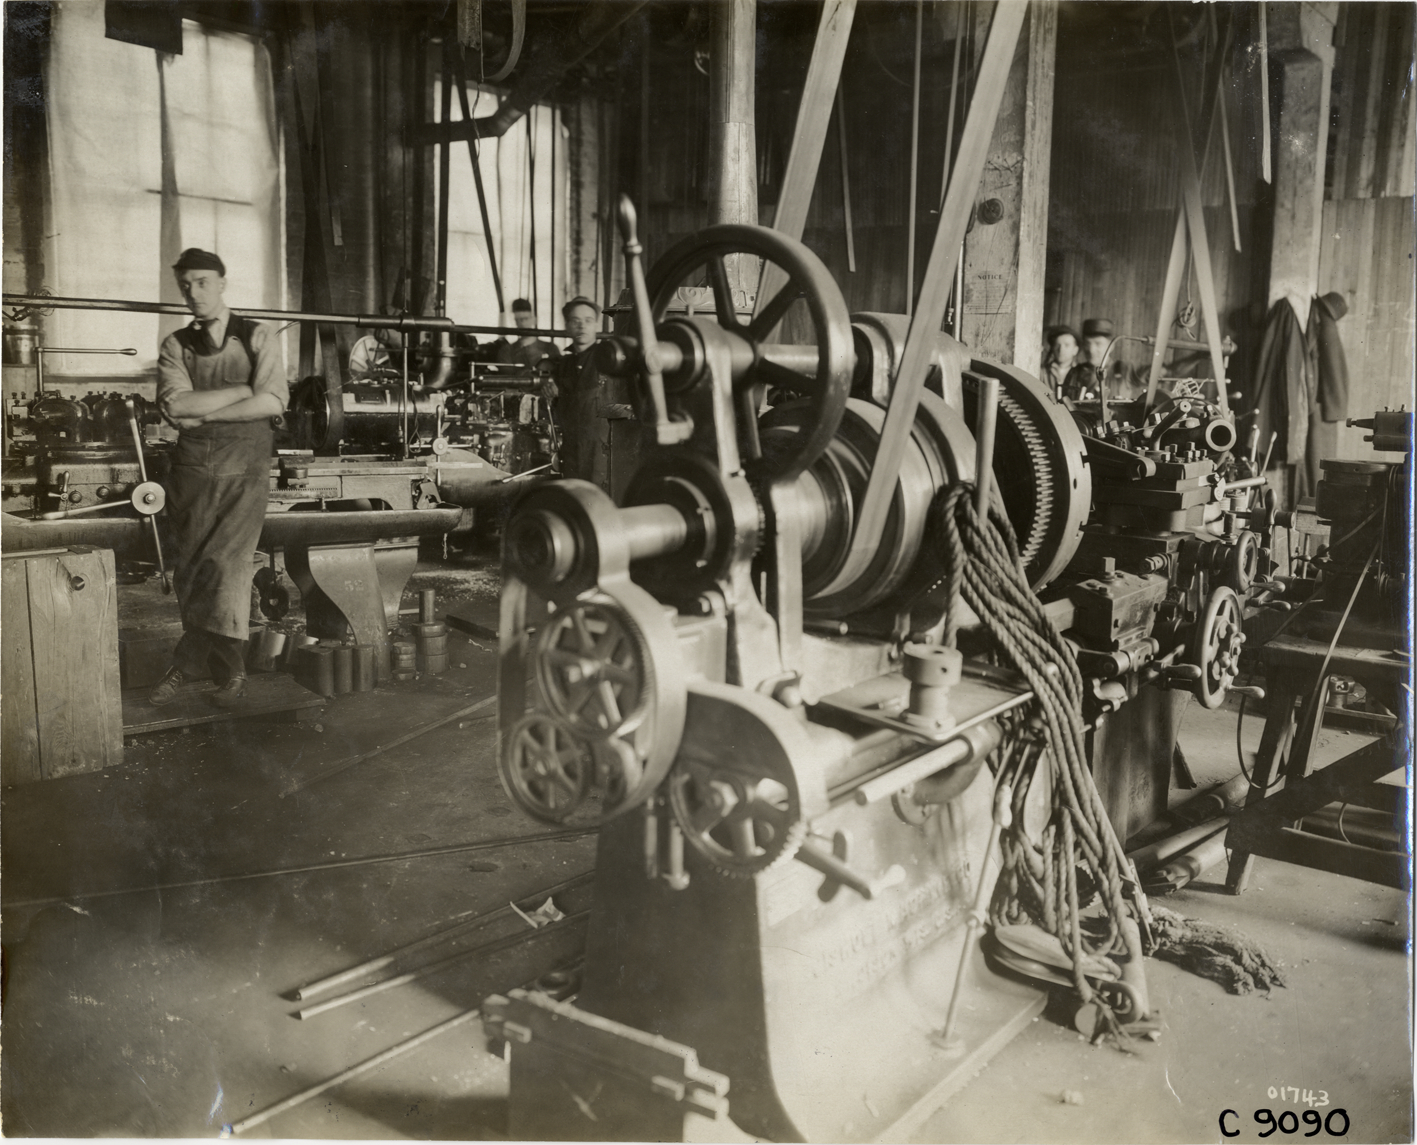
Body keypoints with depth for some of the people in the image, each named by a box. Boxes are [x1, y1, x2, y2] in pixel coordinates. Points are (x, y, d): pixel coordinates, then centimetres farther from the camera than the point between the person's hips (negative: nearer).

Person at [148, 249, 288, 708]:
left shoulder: (257, 338, 4)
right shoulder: (175, 345, 10)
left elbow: (274, 401, -11)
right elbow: (175, 406, -6)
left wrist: (202, 413, -9)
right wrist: (244, 388, -8)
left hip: (244, 469, -2)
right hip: (192, 469, 3)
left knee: (224, 566, -11)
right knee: (189, 572, 2)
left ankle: (187, 664, 6)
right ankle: (229, 671, 15)